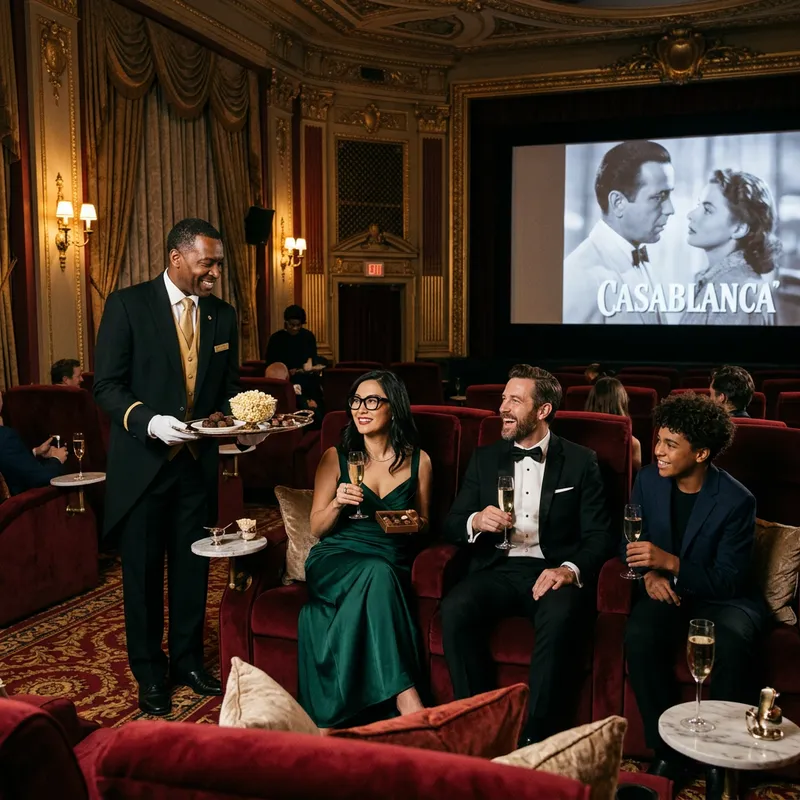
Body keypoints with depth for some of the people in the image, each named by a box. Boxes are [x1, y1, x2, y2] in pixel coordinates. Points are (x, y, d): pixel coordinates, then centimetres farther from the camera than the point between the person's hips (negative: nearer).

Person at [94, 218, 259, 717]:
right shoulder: (127, 304, -9)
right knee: (143, 571, 9)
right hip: (142, 463, -4)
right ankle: (150, 672, 27)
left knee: (193, 567, 14)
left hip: (198, 463, 4)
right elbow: (107, 385, -11)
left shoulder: (223, 315, 4)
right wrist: (150, 422, -26)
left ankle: (188, 660, 33)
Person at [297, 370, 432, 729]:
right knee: (377, 572, -35)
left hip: (394, 568, 1)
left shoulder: (418, 460, 10)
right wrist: (338, 503, -11)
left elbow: (423, 525, 18)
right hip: (337, 560, -1)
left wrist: (415, 522, -6)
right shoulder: (336, 457, 8)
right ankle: (405, 695, -35)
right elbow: (316, 529, 9)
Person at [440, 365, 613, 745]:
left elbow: (599, 536, 1)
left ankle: (537, 738, -22)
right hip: (497, 570, 3)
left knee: (558, 617, -36)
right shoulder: (484, 459, 16)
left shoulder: (580, 462, 7)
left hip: (553, 572, -2)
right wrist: (475, 522, -11)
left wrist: (570, 570, -19)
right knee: (454, 609, -29)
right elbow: (451, 525, 13)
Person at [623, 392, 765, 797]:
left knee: (730, 644, -36)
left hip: (722, 596, -3)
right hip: (666, 590, 3)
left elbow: (727, 580, -17)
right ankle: (667, 751, -12)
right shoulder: (648, 479, -4)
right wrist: (649, 574, -13)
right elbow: (630, 539, 8)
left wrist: (669, 563, -31)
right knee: (639, 636, -30)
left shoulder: (737, 500, -17)